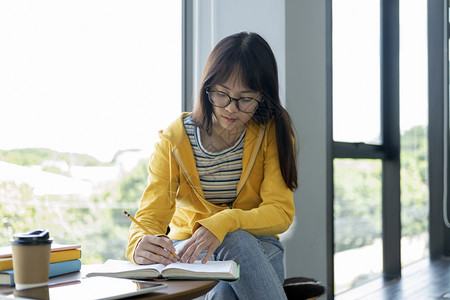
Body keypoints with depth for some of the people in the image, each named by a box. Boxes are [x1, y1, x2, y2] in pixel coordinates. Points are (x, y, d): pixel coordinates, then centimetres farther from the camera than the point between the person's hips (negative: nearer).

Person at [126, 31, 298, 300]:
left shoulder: (273, 133, -6)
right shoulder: (174, 139, -6)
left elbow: (281, 212, -12)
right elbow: (151, 215, -11)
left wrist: (225, 222, -33)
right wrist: (140, 246, -37)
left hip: (258, 249, 0)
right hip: (189, 251, 1)